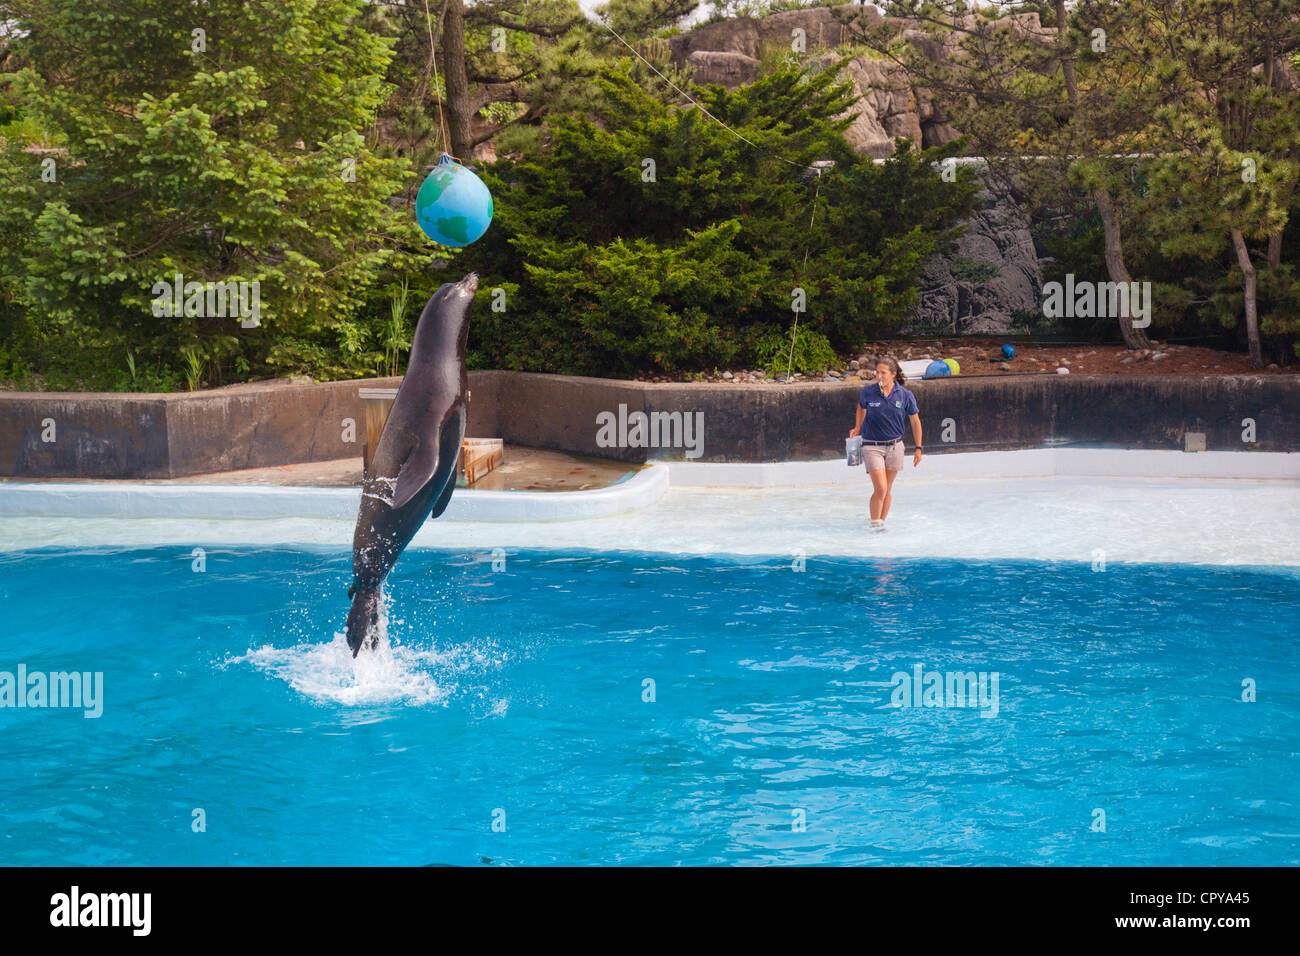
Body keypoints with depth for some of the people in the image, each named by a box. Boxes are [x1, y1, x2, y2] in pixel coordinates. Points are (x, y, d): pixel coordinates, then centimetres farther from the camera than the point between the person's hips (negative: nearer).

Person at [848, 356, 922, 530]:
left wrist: (918, 448, 7)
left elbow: (915, 421, 6)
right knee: (880, 489, -13)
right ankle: (874, 522, 5)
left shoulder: (905, 395, -6)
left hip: (895, 447, 2)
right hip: (872, 447, -2)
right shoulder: (867, 392, -8)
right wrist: (857, 428, 10)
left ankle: (881, 521, 24)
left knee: (887, 490, 8)